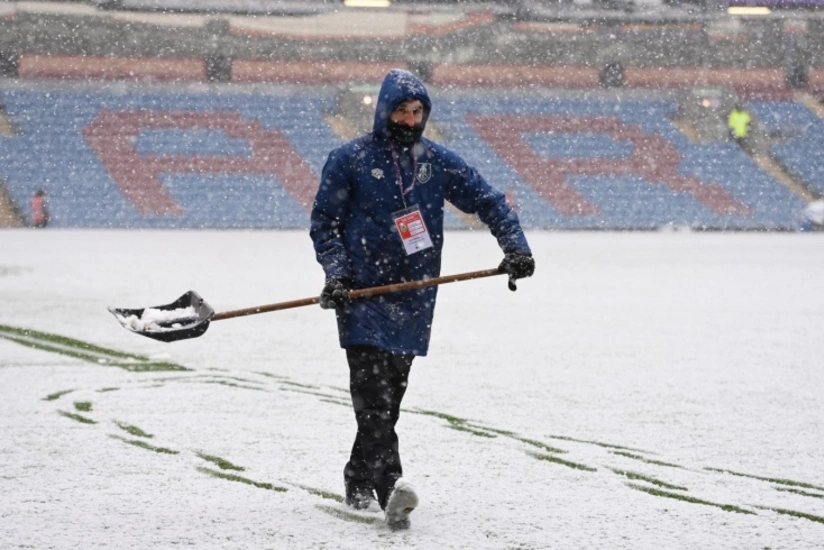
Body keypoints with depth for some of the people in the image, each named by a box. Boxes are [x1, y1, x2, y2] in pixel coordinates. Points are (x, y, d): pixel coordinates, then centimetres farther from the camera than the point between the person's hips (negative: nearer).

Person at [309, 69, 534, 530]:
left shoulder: (438, 161, 8)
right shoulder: (351, 159, -1)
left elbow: (489, 201, 12)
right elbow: (324, 221, 3)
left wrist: (516, 247, -2)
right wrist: (337, 272, -10)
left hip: (413, 298, 4)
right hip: (363, 294, -4)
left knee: (389, 397, 9)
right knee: (373, 390, -16)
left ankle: (360, 482, 23)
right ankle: (390, 487, -27)